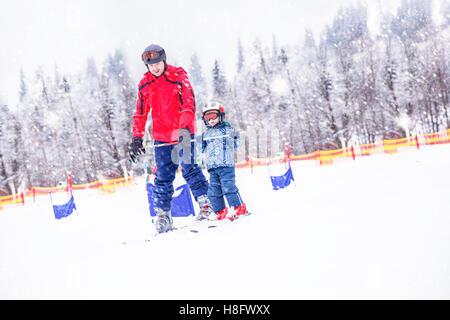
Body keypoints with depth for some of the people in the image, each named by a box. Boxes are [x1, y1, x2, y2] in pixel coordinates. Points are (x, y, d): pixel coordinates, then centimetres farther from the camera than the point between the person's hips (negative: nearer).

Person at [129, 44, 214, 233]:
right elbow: (140, 113, 11)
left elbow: (189, 105, -15)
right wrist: (137, 138, 3)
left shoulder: (178, 77, -7)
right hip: (161, 137, 4)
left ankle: (204, 203, -1)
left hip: (183, 132, -4)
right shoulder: (144, 84, 6)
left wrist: (184, 128, -28)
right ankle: (163, 215, 8)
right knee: (163, 176, 2)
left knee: (188, 168, -13)